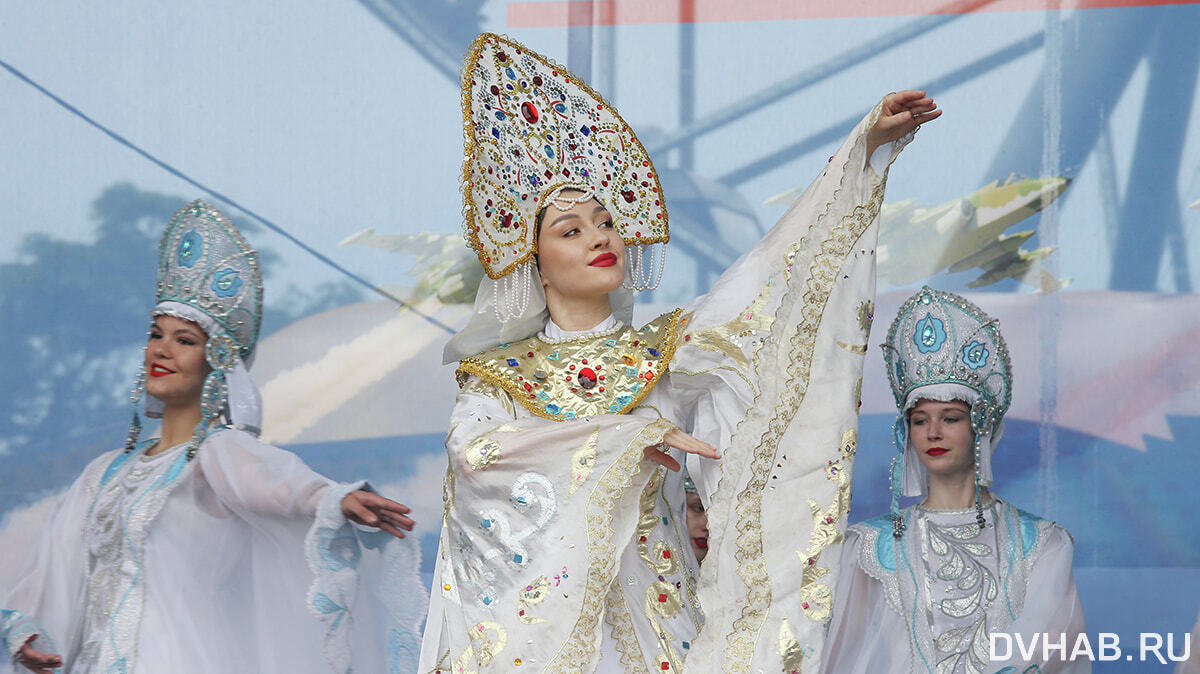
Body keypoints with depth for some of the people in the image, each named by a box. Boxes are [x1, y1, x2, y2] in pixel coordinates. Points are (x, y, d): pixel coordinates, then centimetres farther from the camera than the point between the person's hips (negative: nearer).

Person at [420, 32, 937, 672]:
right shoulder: (500, 374, 5)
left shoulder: (662, 352, 8)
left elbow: (777, 266, 3)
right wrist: (625, 436, -18)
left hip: (649, 616, 1)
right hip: (534, 614, -1)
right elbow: (472, 452, -16)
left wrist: (868, 144, -3)